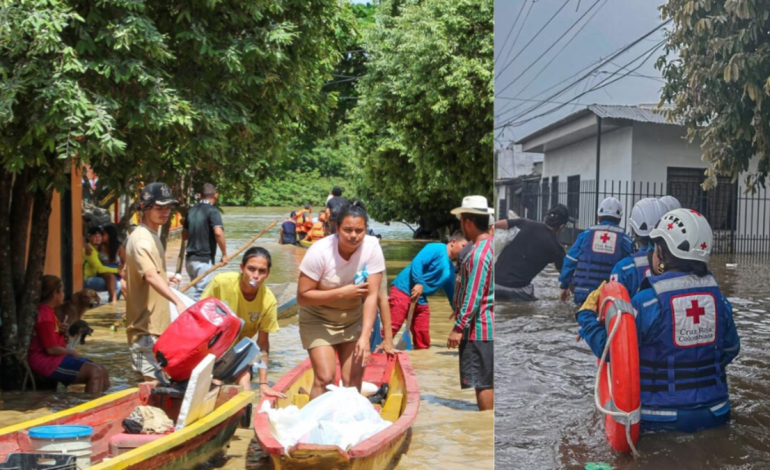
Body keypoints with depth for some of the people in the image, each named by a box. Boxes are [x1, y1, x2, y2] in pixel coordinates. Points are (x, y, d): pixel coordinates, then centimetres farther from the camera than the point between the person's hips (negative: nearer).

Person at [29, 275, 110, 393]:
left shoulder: (47, 311, 16)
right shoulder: (44, 315, -17)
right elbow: (51, 349, -22)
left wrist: (63, 332, -1)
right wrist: (71, 352, -6)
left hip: (55, 358, 11)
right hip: (46, 361, -11)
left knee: (103, 371, 3)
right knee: (95, 372, -22)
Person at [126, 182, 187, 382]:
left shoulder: (152, 235, 13)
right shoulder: (141, 239, -19)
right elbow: (151, 276, -36)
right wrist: (177, 301, -48)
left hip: (157, 323, 10)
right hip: (146, 327, -10)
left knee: (156, 380, 16)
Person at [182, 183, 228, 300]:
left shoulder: (192, 210, 11)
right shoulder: (212, 211, -10)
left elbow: (184, 235, 18)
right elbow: (218, 233, -25)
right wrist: (224, 254, -17)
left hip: (190, 259, 7)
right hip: (204, 260, -7)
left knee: (195, 290, 18)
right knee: (201, 294, -6)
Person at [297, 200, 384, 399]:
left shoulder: (372, 247, -20)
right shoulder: (319, 251, -25)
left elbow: (372, 295, -21)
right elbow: (302, 297, -20)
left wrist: (365, 337, -28)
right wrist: (341, 293, -28)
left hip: (353, 318, 2)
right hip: (318, 318, -2)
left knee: (355, 379, 0)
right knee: (325, 377, -13)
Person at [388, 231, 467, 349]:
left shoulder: (451, 269, 21)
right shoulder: (436, 249, -4)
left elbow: (451, 292, 31)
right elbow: (417, 262, -18)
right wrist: (419, 283, -27)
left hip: (421, 300, 9)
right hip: (403, 290, -9)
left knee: (423, 341, 5)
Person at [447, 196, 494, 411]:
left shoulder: (480, 252, -18)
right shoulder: (491, 245, 12)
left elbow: (474, 295, -22)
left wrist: (459, 326, -19)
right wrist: (461, 311, 26)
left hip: (479, 327, -10)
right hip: (489, 324, 10)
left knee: (482, 382, -4)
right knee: (488, 381, 16)